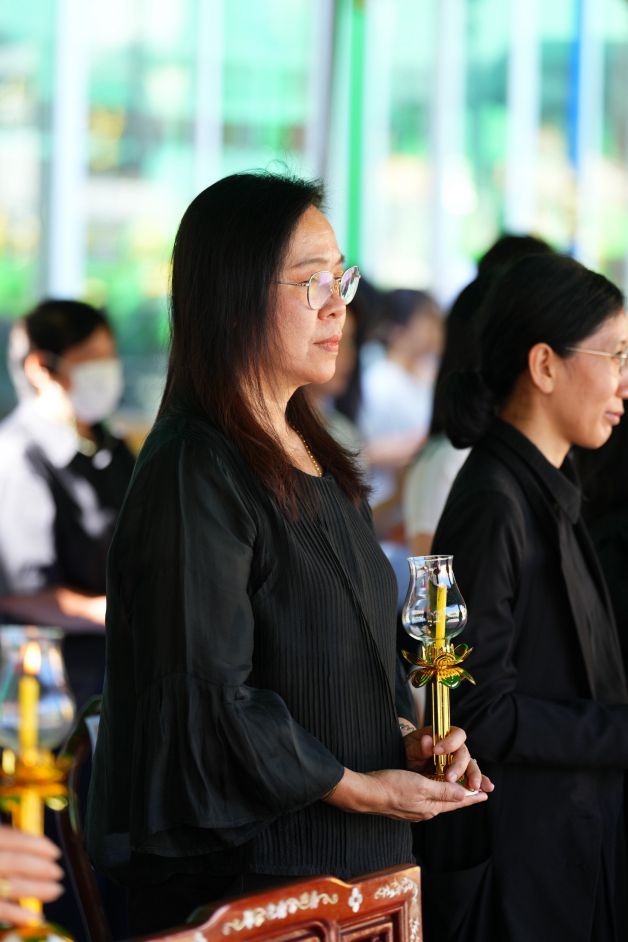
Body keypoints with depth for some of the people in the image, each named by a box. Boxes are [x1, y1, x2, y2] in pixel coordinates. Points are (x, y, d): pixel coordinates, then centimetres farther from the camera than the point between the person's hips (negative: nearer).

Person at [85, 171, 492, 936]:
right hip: (245, 868, -8)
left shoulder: (313, 458, 13)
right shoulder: (194, 475, -16)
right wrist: (359, 787, -14)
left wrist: (402, 736, 2)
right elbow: (205, 695, -20)